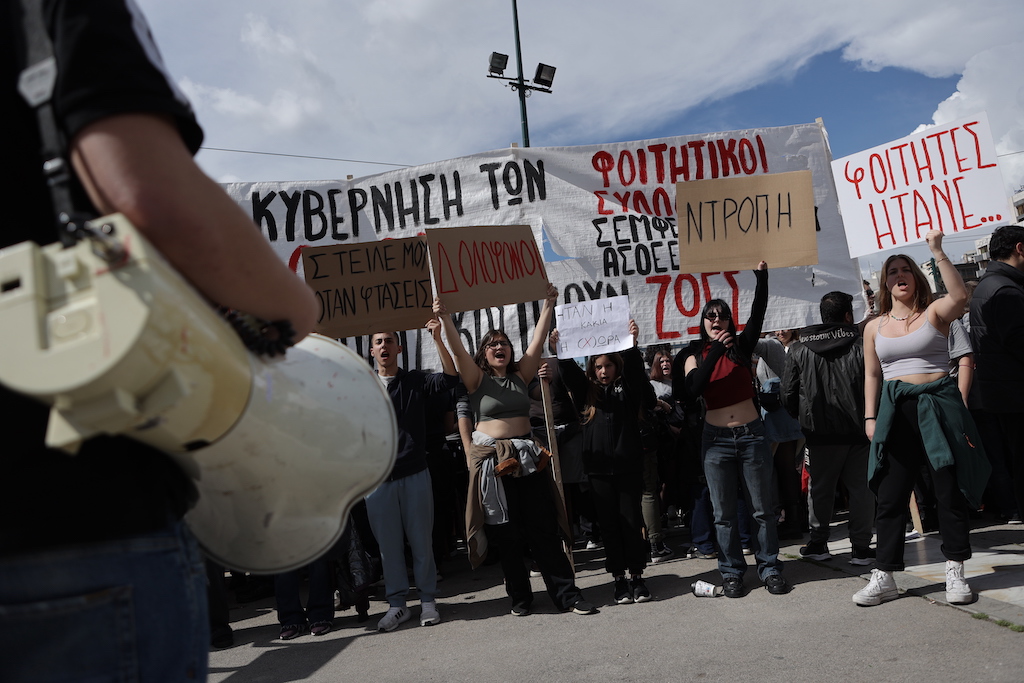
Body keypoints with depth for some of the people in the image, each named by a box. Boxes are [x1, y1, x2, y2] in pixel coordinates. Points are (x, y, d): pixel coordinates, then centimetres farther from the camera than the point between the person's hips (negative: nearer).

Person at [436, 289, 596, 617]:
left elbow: (538, 341, 4)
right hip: (491, 460, -2)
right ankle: (520, 598, 17)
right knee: (506, 534, 5)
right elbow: (458, 349, -14)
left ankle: (567, 594, 6)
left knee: (544, 530, 3)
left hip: (527, 456, 2)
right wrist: (445, 318, -26)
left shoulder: (520, 375, 8)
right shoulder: (477, 379, 0)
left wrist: (548, 304, 2)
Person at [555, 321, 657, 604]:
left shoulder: (628, 387, 6)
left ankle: (637, 576, 15)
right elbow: (570, 373, -4)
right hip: (599, 467, 1)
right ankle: (618, 577, 16)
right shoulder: (587, 391, 9)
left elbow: (635, 369, -12)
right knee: (609, 524, 7)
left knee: (631, 521, 3)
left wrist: (632, 344, -29)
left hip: (629, 465, -1)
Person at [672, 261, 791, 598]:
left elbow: (758, 314, -10)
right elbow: (693, 388, -16)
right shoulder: (694, 355, 3)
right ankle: (731, 571, 16)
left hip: (751, 434, 0)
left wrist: (761, 276, -21)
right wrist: (716, 351, -23)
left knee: (762, 508, 6)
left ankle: (769, 567, 17)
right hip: (716, 439, 0)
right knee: (724, 512, 5)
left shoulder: (741, 346, 4)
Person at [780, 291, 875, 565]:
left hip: (819, 432, 1)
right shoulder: (862, 345, -5)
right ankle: (861, 547, 11)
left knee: (820, 487, 13)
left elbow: (787, 394, 2)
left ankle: (818, 542, 20)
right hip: (858, 430, -1)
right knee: (861, 488, 8)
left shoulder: (798, 349, 0)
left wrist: (803, 418, 17)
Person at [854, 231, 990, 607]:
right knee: (890, 497, 2)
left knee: (951, 491, 3)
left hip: (939, 406, -2)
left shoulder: (934, 313, 2)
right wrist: (870, 417, 6)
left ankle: (955, 573, 15)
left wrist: (937, 251, -22)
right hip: (895, 411, 2)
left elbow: (959, 296, -21)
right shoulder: (875, 327, 11)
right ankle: (884, 577, 8)